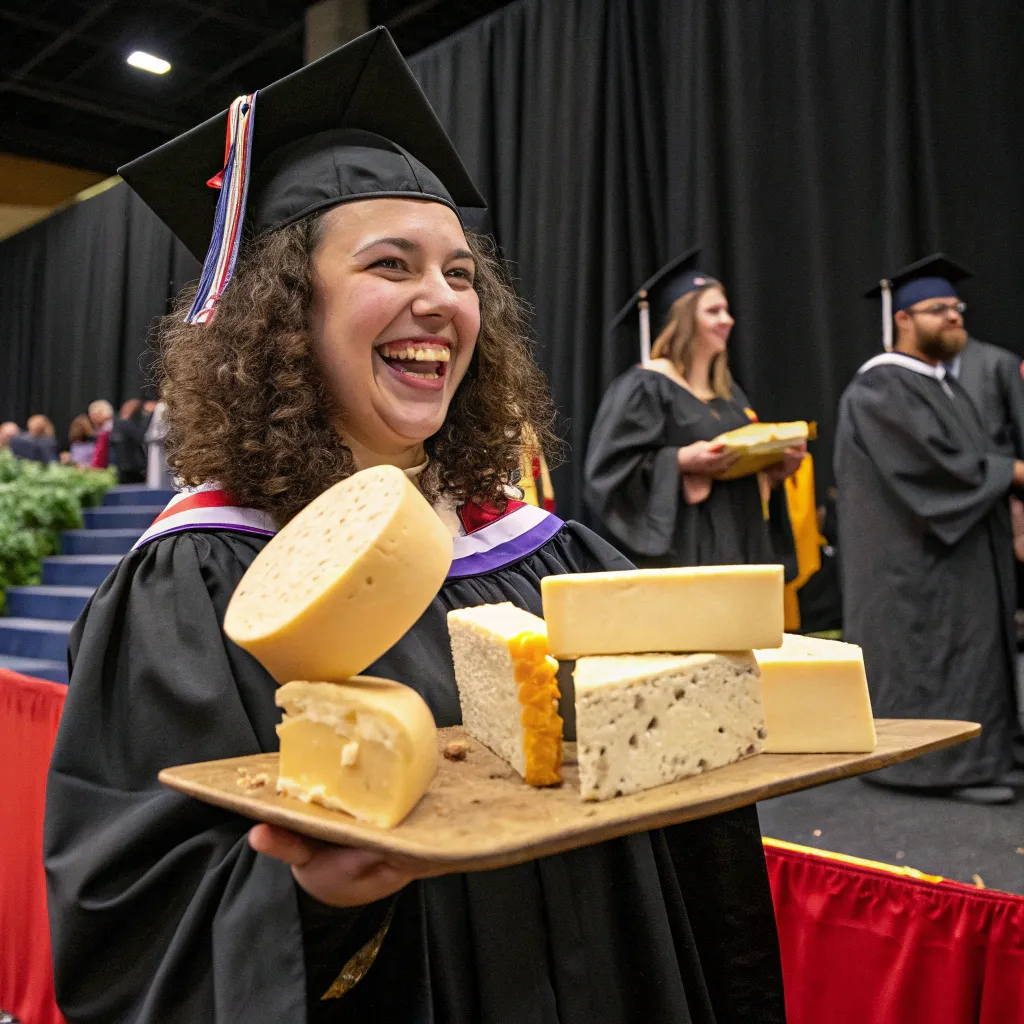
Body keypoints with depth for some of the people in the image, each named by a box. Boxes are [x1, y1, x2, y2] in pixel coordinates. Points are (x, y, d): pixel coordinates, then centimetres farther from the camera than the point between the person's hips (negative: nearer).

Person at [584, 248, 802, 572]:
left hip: (740, 546, 7)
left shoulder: (728, 391, 19)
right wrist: (681, 461, -22)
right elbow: (609, 469, -14)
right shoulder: (644, 387, -6)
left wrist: (776, 469, 5)